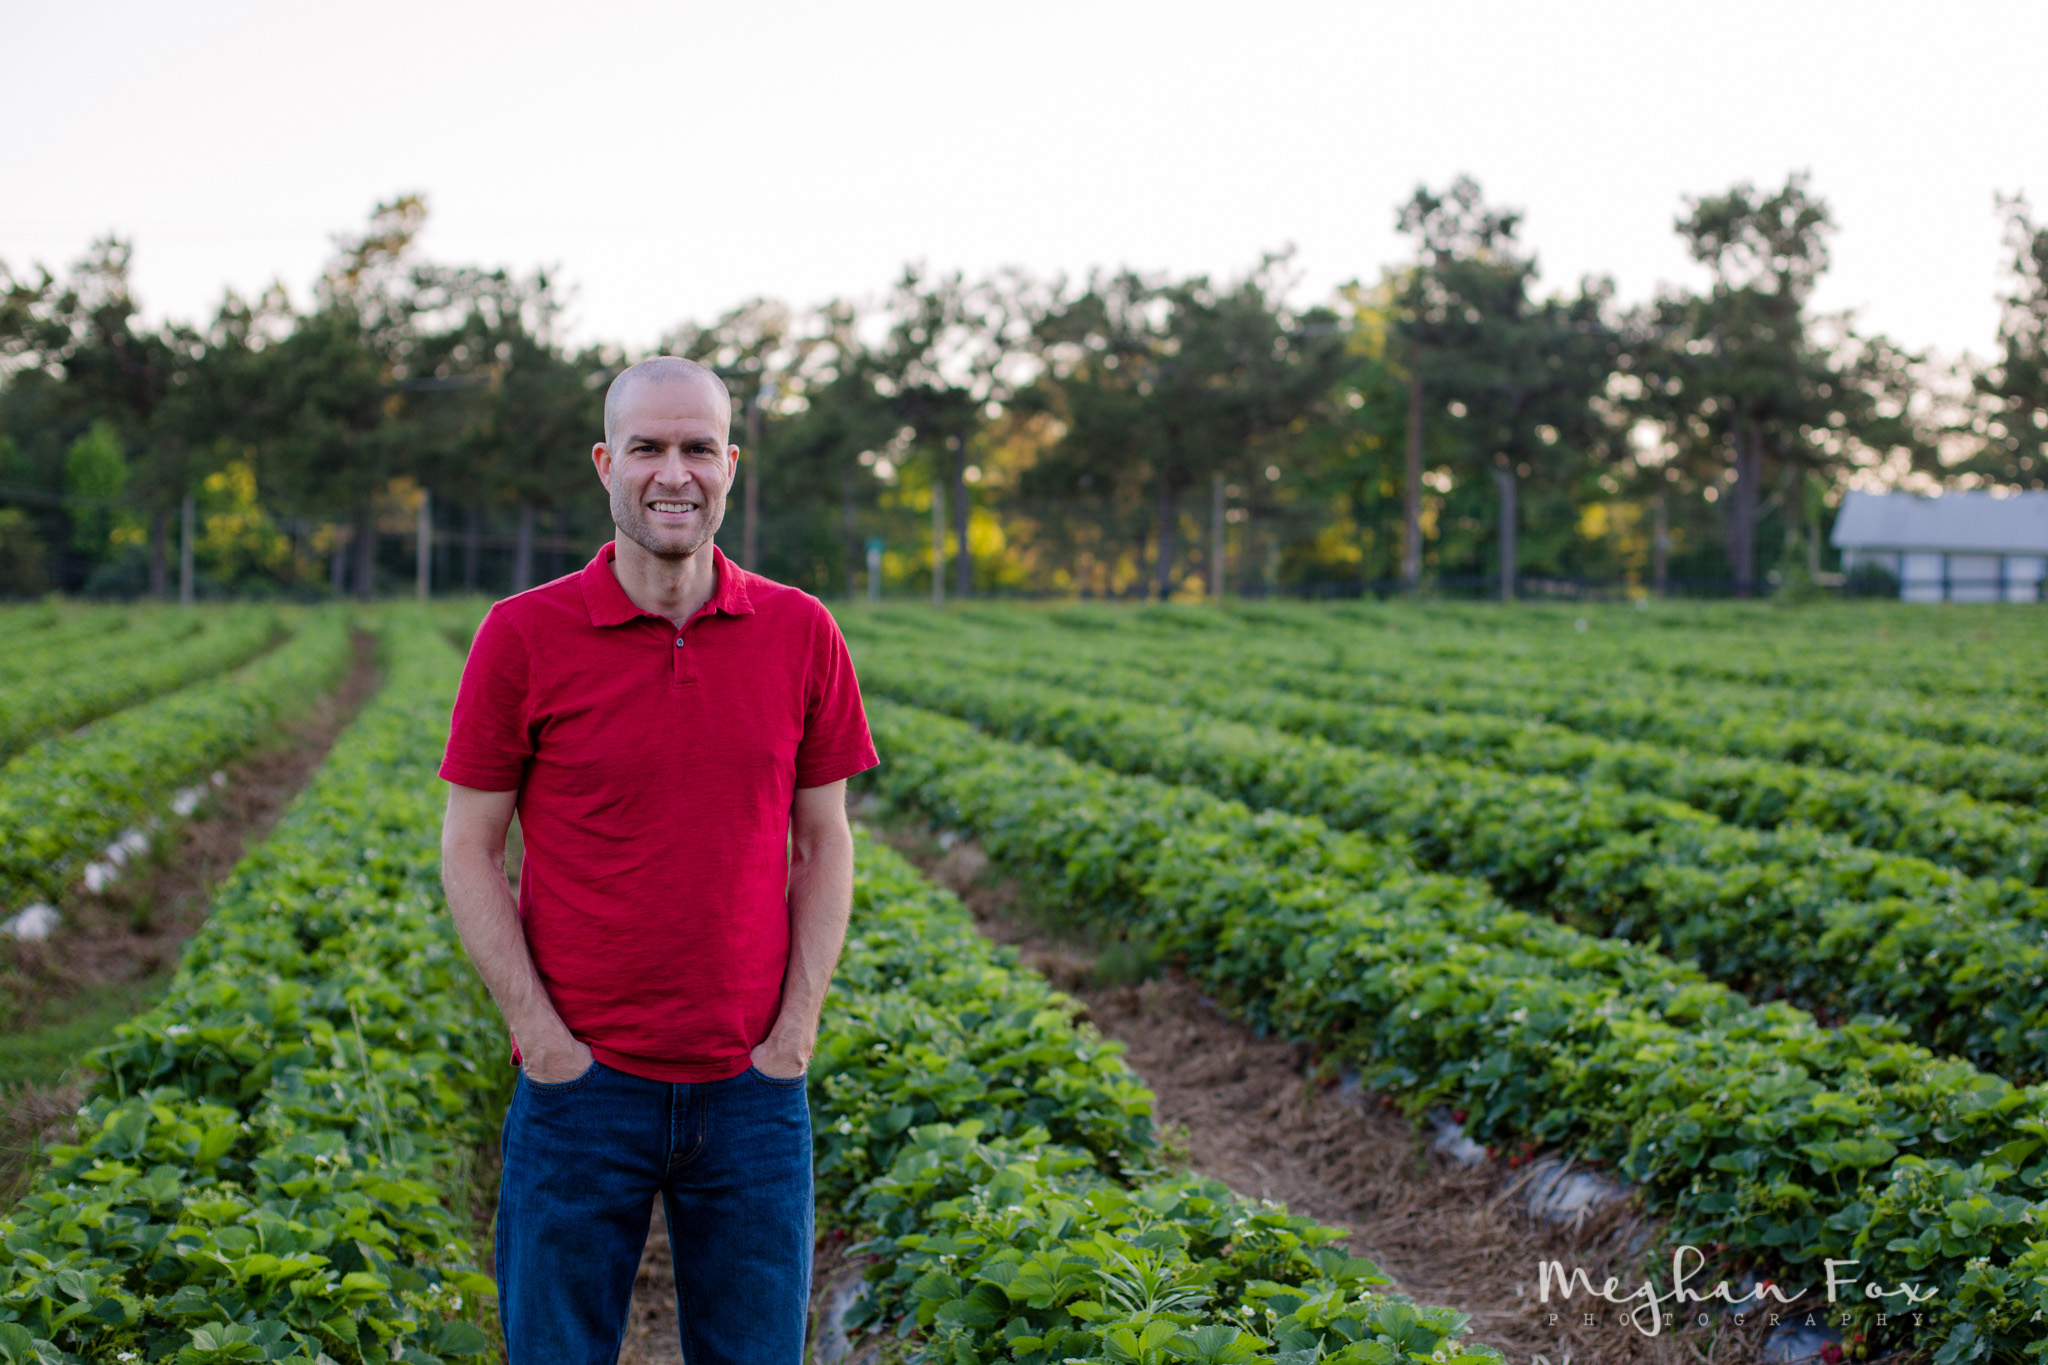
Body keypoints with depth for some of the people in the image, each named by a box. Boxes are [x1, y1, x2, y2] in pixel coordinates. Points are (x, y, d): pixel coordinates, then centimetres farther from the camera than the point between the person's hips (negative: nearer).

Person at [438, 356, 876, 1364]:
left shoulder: (802, 636, 2)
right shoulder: (524, 638, -5)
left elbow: (824, 843, 7)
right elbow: (469, 850, -1)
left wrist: (796, 1029, -2)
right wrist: (539, 1034, -8)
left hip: (750, 1089, 2)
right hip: (582, 1084, -2)